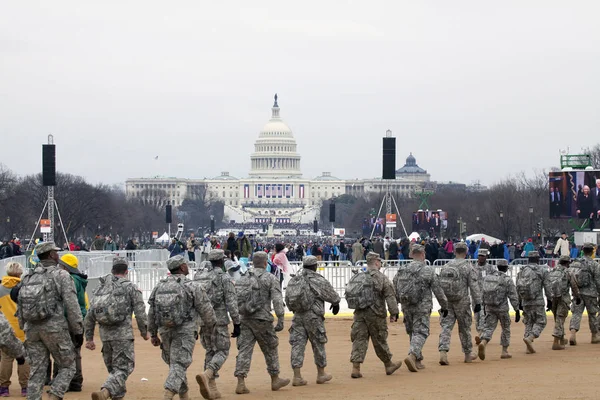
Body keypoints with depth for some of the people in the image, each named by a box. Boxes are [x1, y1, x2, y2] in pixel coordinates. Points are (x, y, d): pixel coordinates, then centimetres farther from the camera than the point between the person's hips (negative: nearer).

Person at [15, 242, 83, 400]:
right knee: (67, 367, 6)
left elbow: (20, 308, 13)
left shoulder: (28, 277, 13)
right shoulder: (61, 275, -4)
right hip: (54, 327, -5)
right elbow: (72, 305, -9)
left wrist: (25, 329, 21)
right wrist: (78, 331, -4)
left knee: (37, 369, 9)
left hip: (32, 328, 5)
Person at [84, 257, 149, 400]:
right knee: (123, 369, -7)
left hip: (105, 334, 5)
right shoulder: (130, 287, -1)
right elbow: (140, 312, -5)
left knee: (113, 369, 18)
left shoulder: (100, 288, 13)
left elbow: (89, 315, 12)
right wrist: (144, 332, 9)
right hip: (123, 334, -5)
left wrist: (89, 337, 16)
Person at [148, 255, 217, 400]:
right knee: (179, 365, -8)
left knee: (175, 364, 19)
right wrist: (211, 327, 16)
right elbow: (206, 310, -2)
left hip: (165, 331, 5)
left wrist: (153, 334, 17)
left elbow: (152, 313, 8)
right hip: (184, 332, -5)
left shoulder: (159, 286, 6)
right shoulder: (192, 287, -8)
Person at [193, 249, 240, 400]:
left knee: (210, 352, 15)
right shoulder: (224, 278, -8)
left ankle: (212, 387, 10)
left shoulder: (198, 276, 9)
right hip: (219, 320, -6)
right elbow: (231, 303, -11)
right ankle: (206, 375, -25)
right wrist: (237, 324, -5)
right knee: (222, 352, 2)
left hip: (202, 320, 6)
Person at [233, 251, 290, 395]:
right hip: (262, 320, -4)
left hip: (245, 320, 4)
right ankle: (275, 380, 23)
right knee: (270, 349, 12)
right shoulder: (271, 278, -3)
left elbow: (235, 299, 8)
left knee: (244, 350, 0)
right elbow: (277, 300, -11)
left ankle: (240, 383, -9)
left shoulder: (243, 278, 10)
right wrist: (280, 320, -12)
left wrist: (237, 319, 14)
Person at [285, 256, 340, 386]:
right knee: (318, 344, 10)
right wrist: (336, 303, 24)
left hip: (298, 316, 4)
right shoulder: (318, 280, -7)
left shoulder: (293, 281, 8)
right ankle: (321, 374, 21)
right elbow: (331, 295, 3)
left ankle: (297, 376, -5)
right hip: (313, 316, -4)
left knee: (297, 344, 2)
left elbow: (287, 300, 13)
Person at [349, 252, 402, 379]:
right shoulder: (382, 278, -7)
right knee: (380, 340, 8)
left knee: (359, 339, 3)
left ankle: (355, 367, -6)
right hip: (375, 314, -4)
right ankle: (388, 365, 24)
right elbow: (390, 297, -10)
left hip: (359, 313, 4)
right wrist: (394, 313, -8)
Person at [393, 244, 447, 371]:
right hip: (422, 307, -5)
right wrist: (444, 306, 6)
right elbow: (438, 290, -4)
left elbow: (395, 291, 8)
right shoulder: (428, 270, -7)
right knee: (420, 332, -4)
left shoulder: (401, 271, 5)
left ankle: (418, 361, 20)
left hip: (406, 307, 5)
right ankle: (412, 355, -26)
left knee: (412, 332, 16)